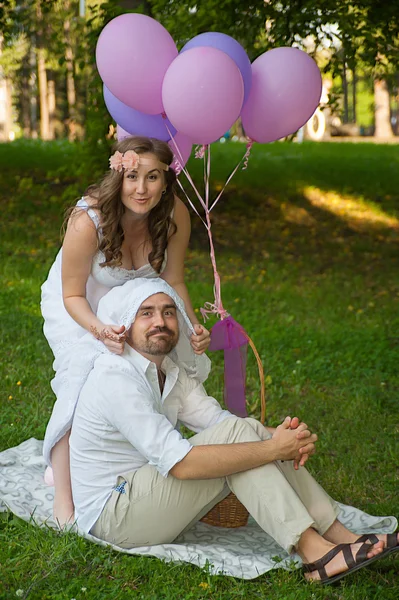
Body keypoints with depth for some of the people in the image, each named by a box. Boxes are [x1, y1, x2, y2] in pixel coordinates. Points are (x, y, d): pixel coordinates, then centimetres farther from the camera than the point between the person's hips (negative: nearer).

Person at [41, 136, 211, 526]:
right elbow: (73, 295, -26)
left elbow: (173, 282, -11)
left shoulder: (174, 216, -24)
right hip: (77, 308, -4)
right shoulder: (87, 221, -36)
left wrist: (194, 329, -27)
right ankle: (63, 496, -8)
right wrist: (99, 329, -46)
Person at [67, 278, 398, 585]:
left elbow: (219, 418, -3)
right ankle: (314, 552, -25)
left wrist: (282, 436, -22)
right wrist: (273, 449, -28)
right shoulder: (116, 378, -23)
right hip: (112, 515, -9)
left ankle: (338, 535, -11)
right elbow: (181, 464, -30)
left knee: (252, 433, -7)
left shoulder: (171, 374, 7)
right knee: (235, 432, -22)